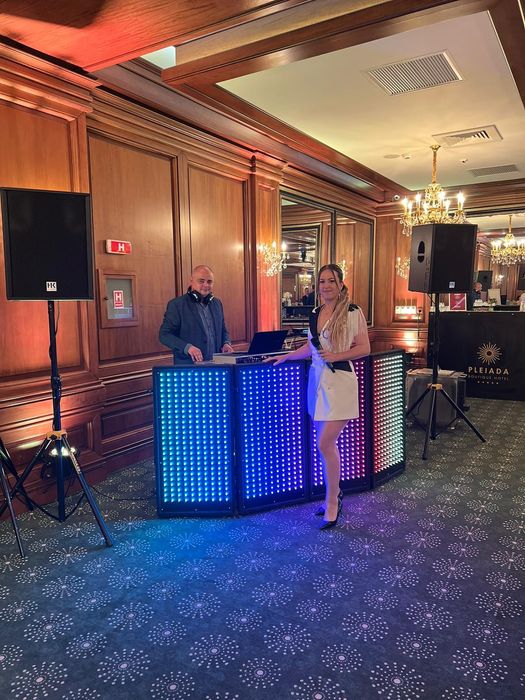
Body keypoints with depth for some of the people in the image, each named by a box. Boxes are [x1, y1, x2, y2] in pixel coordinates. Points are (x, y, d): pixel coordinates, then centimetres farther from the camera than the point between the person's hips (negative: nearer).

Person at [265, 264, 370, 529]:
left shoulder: (352, 312, -6)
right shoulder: (315, 314, 12)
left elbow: (364, 348, -6)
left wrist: (336, 356, -16)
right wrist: (284, 356, 17)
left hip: (339, 381, -6)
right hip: (318, 380, 6)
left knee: (325, 444, -10)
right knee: (326, 443, 11)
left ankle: (332, 503, 7)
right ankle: (334, 494, 28)